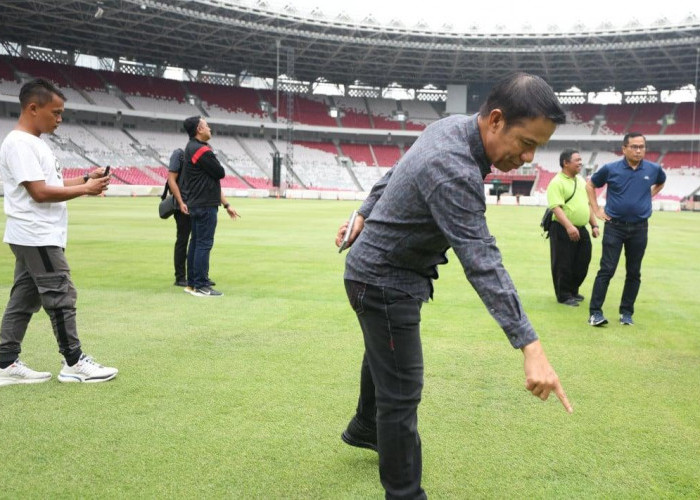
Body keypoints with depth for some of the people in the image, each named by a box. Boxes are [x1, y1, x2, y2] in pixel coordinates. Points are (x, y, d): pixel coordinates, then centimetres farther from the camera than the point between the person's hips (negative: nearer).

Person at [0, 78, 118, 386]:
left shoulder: (33, 143, 16)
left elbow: (50, 182, 21)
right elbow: (40, 192, -22)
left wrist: (86, 179, 6)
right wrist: (85, 189, -14)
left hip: (37, 237, 10)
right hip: (37, 237, -10)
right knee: (61, 296, -5)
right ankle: (74, 362, 3)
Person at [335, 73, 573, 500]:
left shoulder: (451, 127, -4)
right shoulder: (453, 171, -34)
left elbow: (397, 173, 11)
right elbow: (482, 262, -39)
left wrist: (365, 214, 21)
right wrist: (531, 346, -41)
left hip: (380, 271, 11)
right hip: (385, 283, -11)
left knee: (383, 359, 30)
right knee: (402, 395, -5)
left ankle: (364, 428, 54)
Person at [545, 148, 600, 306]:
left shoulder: (581, 181, 15)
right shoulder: (557, 183, -11)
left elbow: (588, 204, 22)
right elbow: (557, 207, -22)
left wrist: (594, 225, 15)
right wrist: (569, 226, -32)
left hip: (581, 230, 8)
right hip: (563, 230, -8)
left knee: (582, 263, 12)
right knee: (563, 265, 0)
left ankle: (573, 291, 30)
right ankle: (564, 295, 12)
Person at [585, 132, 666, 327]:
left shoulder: (653, 169, 1)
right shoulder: (611, 169, -5)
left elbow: (660, 182, 25)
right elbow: (590, 185, 11)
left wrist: (649, 195, 10)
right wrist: (596, 209, 6)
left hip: (639, 228, 3)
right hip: (615, 226, -2)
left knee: (634, 273, 8)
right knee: (606, 270, -6)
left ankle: (627, 313, 18)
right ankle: (595, 312, -4)